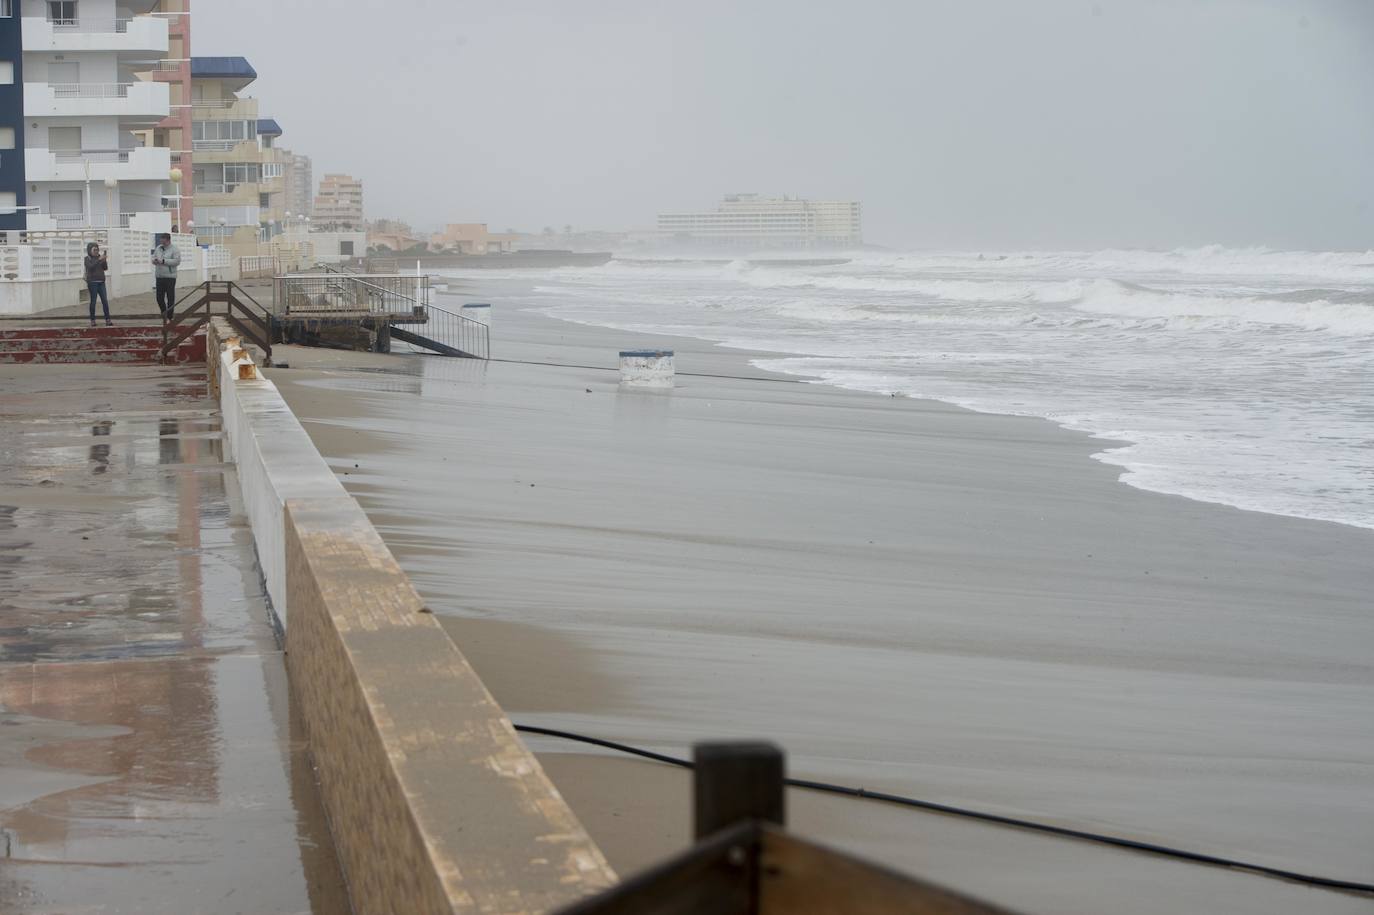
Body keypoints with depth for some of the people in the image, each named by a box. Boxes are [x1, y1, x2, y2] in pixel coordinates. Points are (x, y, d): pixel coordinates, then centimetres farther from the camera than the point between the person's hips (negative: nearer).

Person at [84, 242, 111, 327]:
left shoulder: (99, 257, 11)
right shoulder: (88, 259, 0)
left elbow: (105, 268, 7)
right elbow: (91, 267, -18)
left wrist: (104, 261, -10)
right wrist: (99, 260, -22)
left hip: (101, 282, 4)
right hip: (92, 282, -4)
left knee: (105, 300, -2)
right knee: (93, 301, -1)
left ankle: (108, 320, -2)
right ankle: (92, 320, 6)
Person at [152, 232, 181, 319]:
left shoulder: (174, 249, -5)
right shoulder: (158, 248, 14)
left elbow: (177, 261, -15)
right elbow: (153, 258, 20)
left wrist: (164, 261, -19)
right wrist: (155, 260, -5)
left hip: (170, 277, -5)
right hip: (159, 276, 5)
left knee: (170, 298, -2)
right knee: (159, 297, 5)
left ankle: (169, 317, 6)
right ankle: (164, 312, 25)